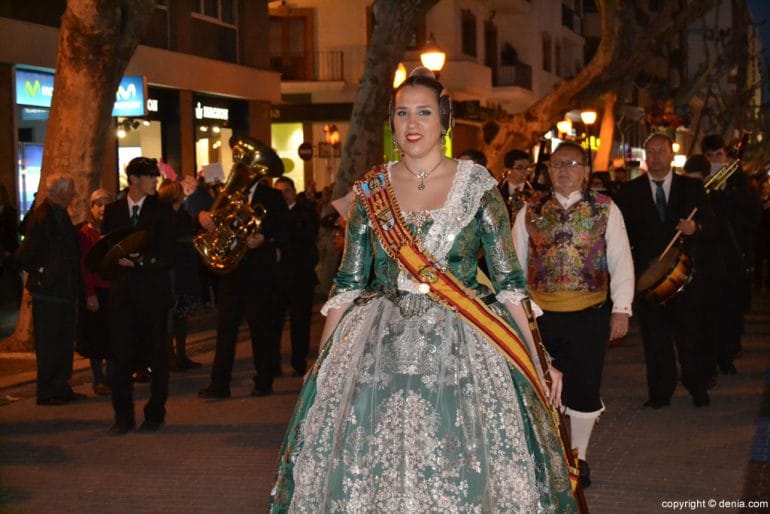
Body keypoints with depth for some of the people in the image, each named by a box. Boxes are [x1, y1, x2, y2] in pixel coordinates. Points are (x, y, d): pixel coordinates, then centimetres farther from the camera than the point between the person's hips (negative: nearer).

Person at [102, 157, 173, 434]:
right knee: (121, 354, -2)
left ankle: (155, 414, 14)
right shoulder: (113, 210, 9)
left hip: (154, 289, -1)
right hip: (123, 288, 1)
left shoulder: (161, 209, 3)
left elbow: (167, 254, -2)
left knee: (157, 354, 4)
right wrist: (118, 260, -12)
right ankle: (123, 416, 7)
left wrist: (144, 260, -19)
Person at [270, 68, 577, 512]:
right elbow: (348, 284, 9)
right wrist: (322, 360, 5)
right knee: (368, 476, 3)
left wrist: (535, 362, -4)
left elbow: (509, 280, 1)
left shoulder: (477, 185, 0)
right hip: (380, 352, 2)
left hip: (462, 348, -2)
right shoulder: (372, 190, 6)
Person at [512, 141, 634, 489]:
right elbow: (515, 264, 8)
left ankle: (579, 458, 24)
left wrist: (621, 309, -6)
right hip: (540, 315, 1)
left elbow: (620, 261, 1)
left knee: (584, 389, 6)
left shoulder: (605, 209, 2)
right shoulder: (530, 212, 6)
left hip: (589, 315, -1)